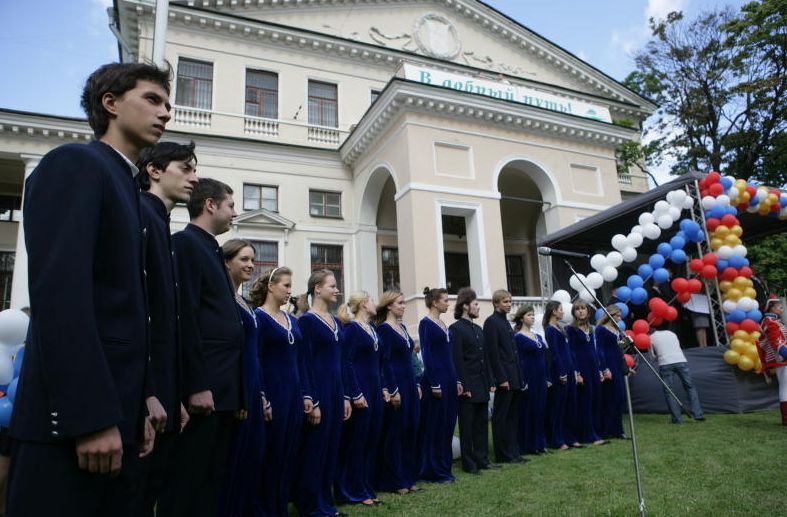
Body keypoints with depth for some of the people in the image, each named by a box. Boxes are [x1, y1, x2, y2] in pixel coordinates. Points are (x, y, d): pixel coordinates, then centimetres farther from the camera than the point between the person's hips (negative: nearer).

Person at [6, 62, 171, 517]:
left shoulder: (129, 189, 18)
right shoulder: (74, 163, -6)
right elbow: (59, 292, -19)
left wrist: (138, 408, 11)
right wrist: (90, 416, -22)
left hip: (114, 414, 8)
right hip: (72, 416, -8)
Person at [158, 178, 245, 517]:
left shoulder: (211, 249, 19)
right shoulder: (185, 242, -8)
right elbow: (184, 317, -17)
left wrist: (236, 387, 15)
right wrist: (196, 385, -20)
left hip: (222, 385, 9)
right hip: (203, 386, -9)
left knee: (212, 480, 15)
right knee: (188, 482, 1)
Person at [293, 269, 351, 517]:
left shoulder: (335, 321, 13)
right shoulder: (307, 320, -10)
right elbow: (306, 363, -14)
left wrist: (345, 396, 12)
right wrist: (312, 401, -16)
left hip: (336, 388, 8)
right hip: (318, 388, -8)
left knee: (332, 447, 13)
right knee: (314, 448, 2)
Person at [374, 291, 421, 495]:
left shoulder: (402, 327, 14)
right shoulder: (384, 328, -11)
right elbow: (385, 361, -16)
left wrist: (416, 385, 15)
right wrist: (393, 391, -18)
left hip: (410, 383, 8)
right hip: (396, 384, -8)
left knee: (411, 431, 12)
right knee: (395, 432, 1)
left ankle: (408, 477, 23)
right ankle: (394, 480, 13)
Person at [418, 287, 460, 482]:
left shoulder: (442, 324, 14)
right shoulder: (426, 323, -11)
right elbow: (426, 355, -15)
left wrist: (456, 381, 14)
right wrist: (434, 384, -18)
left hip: (449, 380, 9)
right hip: (435, 380, -9)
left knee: (448, 425, 12)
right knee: (434, 426, -1)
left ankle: (444, 468, 22)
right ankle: (432, 471, 10)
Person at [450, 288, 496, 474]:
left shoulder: (478, 329, 15)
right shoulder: (456, 329, -10)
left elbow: (485, 357, 16)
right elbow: (457, 360, -15)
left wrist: (490, 382, 11)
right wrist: (463, 386, -17)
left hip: (482, 386, 8)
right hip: (468, 386, -8)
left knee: (482, 423, 14)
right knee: (467, 426, 3)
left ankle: (482, 459, 24)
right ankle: (469, 463, 13)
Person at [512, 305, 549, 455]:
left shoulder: (538, 336, 14)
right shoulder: (518, 337, -7)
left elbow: (544, 357, 15)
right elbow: (517, 360, -11)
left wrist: (547, 378, 11)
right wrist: (522, 382, -17)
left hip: (541, 378, 7)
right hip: (528, 378, -7)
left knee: (540, 410, 11)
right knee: (527, 411, 0)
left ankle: (539, 444, 21)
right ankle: (526, 446, 9)